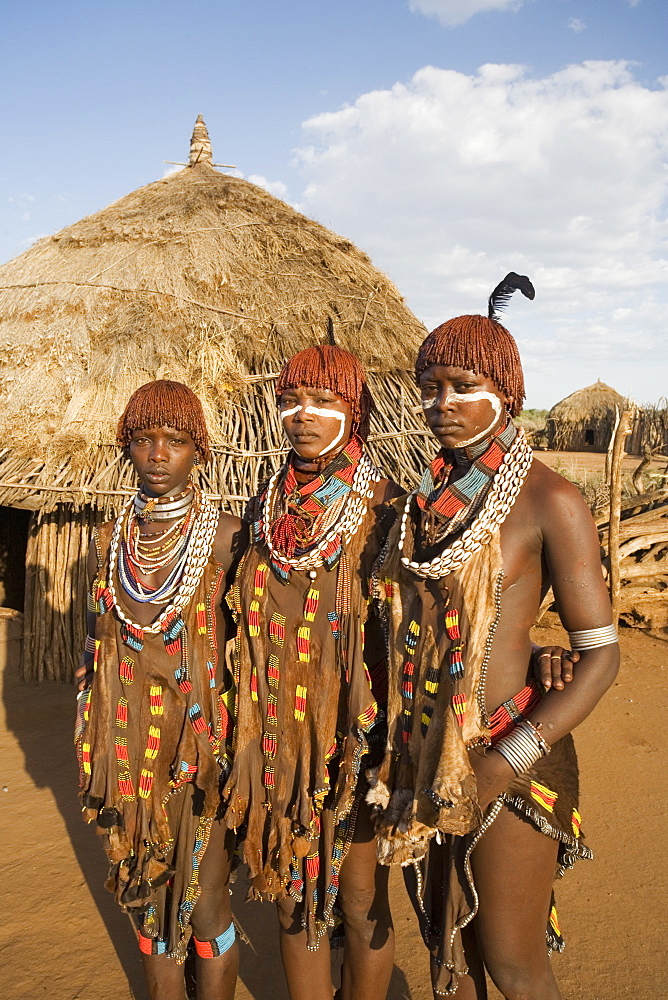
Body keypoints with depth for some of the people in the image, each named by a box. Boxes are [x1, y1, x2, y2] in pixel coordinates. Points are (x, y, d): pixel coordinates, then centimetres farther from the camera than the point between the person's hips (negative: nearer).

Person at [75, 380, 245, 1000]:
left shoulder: (225, 535, -9)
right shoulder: (108, 541, 3)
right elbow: (94, 648, 10)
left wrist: (240, 746, -7)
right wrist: (92, 758, 10)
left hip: (200, 743, -3)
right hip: (128, 750, 4)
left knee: (205, 905, 9)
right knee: (148, 902, 17)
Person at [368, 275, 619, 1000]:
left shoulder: (547, 501, -13)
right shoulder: (425, 500, 4)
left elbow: (600, 655, -14)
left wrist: (505, 763, -20)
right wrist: (382, 741, 5)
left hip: (507, 756, -5)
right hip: (419, 756, 5)